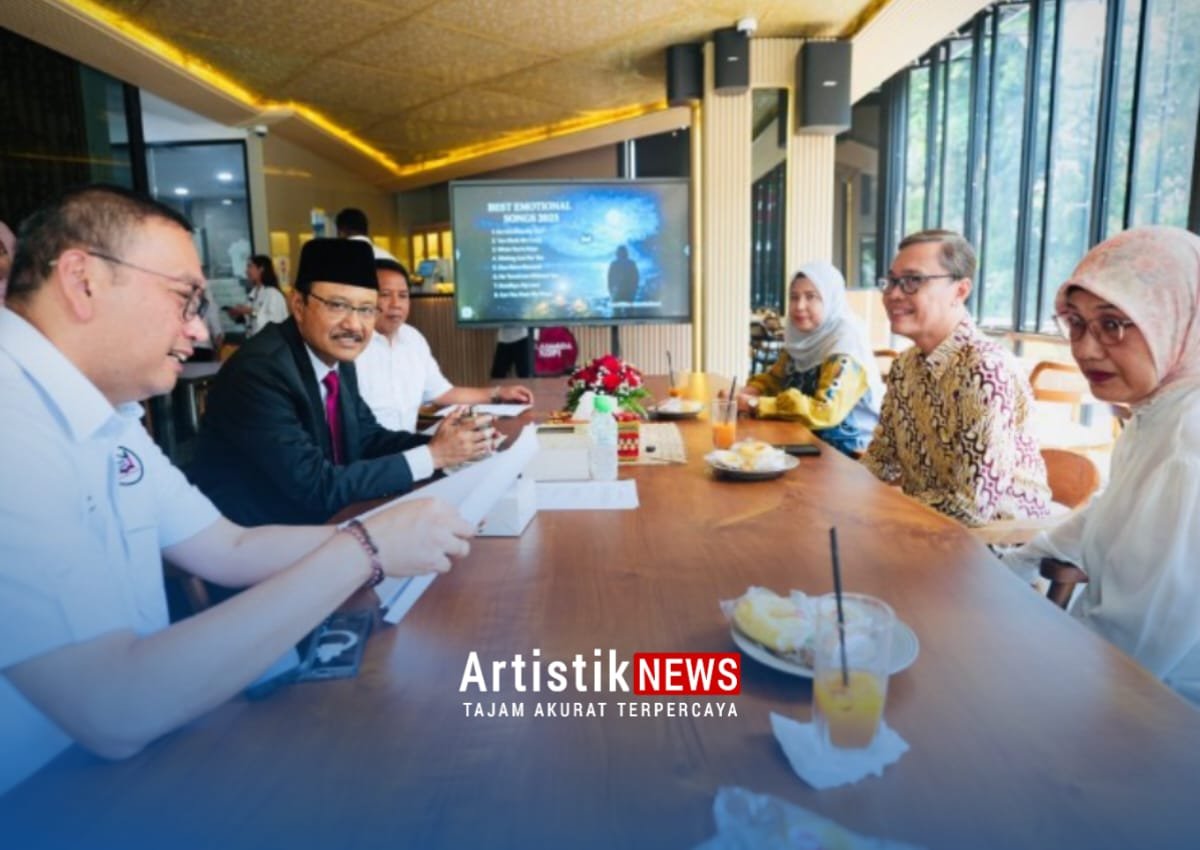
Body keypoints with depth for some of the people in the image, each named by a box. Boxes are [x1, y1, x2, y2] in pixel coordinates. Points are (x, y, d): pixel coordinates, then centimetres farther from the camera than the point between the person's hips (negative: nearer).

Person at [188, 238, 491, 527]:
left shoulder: (339, 359, 1)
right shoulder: (259, 371, -23)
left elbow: (367, 437, 8)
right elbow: (315, 488, -25)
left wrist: (440, 444, -10)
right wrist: (432, 455, -22)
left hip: (312, 522, 8)